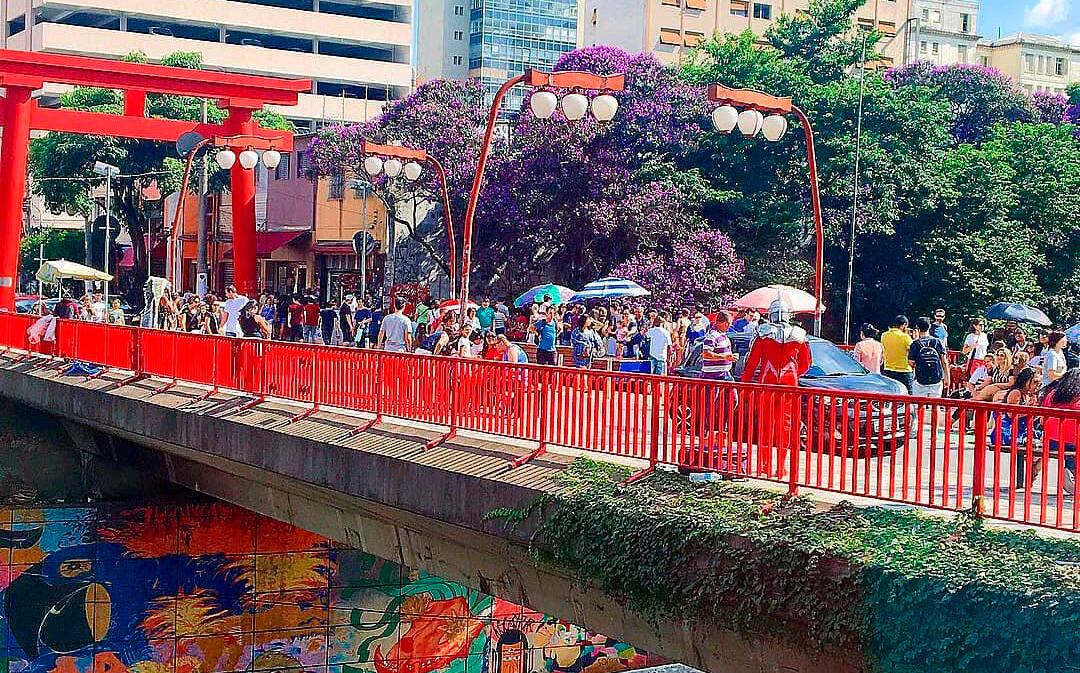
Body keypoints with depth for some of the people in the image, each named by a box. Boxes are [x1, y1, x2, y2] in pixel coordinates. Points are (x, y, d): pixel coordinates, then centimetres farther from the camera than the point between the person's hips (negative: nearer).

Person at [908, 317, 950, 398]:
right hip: (936, 380, 2)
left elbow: (911, 363, -5)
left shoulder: (915, 344, -4)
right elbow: (944, 362, 3)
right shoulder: (938, 342, 2)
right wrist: (947, 379, 9)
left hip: (920, 381, -2)